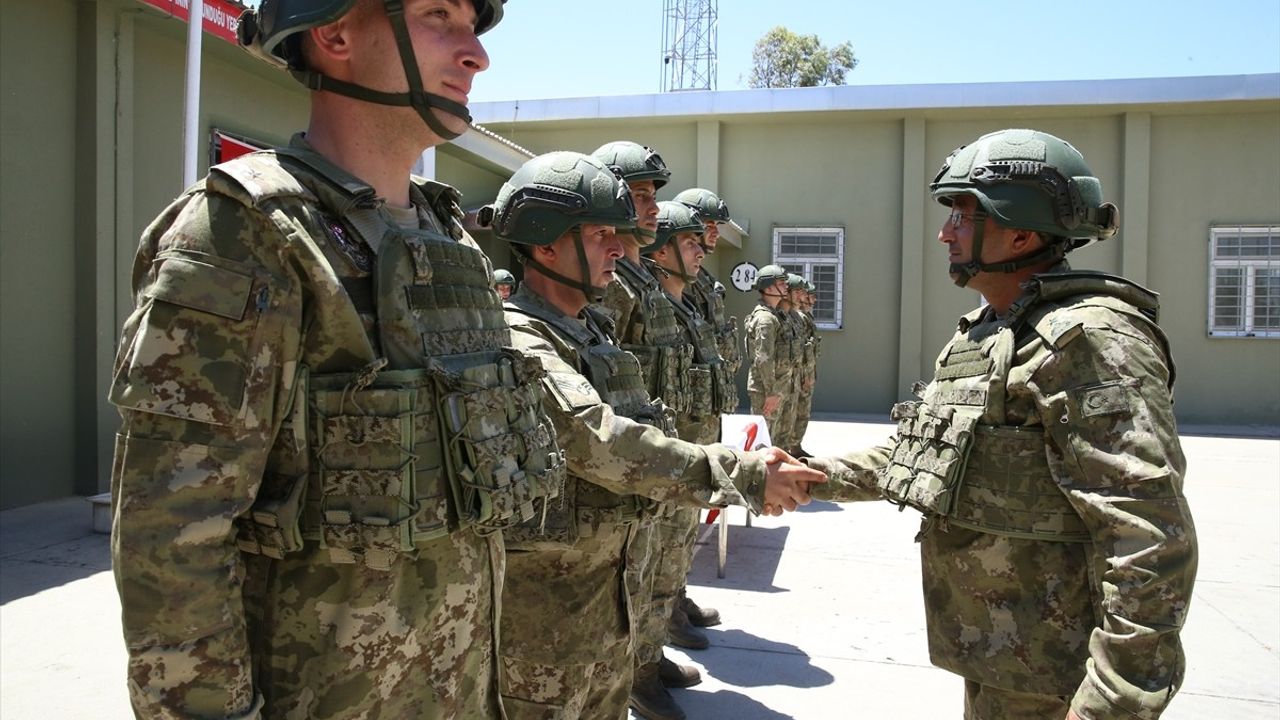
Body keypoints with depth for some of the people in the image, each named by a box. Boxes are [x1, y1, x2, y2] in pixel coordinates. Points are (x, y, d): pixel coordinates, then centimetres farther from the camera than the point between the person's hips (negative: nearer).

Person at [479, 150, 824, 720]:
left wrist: (744, 468, -5)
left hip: (604, 584, 9)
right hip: (542, 596, -9)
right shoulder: (519, 338, -21)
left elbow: (648, 431, 10)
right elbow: (600, 442, -31)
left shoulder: (593, 329, 11)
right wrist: (743, 477, -28)